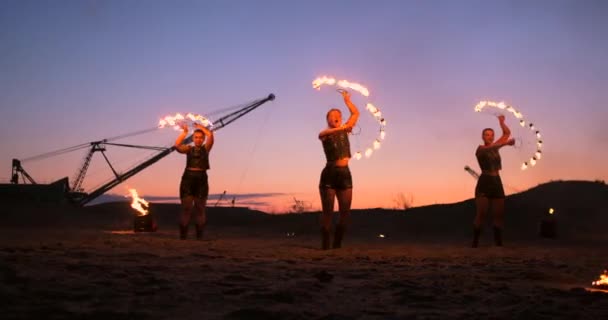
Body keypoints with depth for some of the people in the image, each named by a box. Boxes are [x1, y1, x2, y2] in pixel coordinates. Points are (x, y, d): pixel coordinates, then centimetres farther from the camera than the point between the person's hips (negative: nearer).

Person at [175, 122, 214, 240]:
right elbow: (177, 146, -8)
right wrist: (184, 132, -4)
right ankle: (183, 235, -2)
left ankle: (200, 236, 5)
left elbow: (210, 135, -5)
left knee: (200, 209, 3)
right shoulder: (188, 148, 11)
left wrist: (200, 127, 7)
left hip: (201, 179, 0)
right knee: (186, 208, -3)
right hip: (188, 178, 0)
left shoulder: (206, 148, 11)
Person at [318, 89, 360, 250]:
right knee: (328, 211, -6)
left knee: (345, 212, 0)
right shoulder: (324, 135, 1)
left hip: (345, 174, 5)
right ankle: (325, 246, -5)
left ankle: (337, 245, 7)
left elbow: (355, 113, 19)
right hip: (330, 174, -5)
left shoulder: (344, 131, 15)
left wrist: (347, 100, 9)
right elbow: (324, 133, -24)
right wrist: (339, 129, -38)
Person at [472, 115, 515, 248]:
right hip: (484, 183, -6)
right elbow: (490, 148, -27)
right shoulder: (480, 149, -5)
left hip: (497, 182, 6)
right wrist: (506, 143, -42)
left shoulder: (495, 146, 13)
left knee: (499, 214, 3)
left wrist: (501, 122, -2)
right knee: (481, 213, -13)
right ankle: (475, 242, -11)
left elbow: (507, 133, 14)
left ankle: (498, 242, 7)